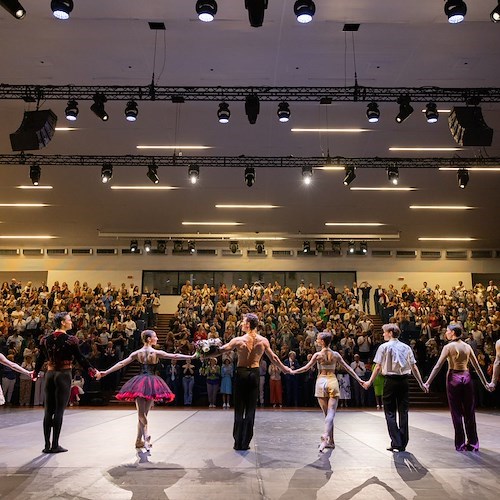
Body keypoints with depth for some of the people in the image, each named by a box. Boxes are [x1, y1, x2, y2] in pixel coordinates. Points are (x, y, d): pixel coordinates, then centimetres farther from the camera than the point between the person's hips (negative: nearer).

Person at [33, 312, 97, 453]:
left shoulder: (45, 339, 4)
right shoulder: (70, 339, -10)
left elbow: (40, 359, 12)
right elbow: (80, 358, -8)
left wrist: (35, 373, 28)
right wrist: (92, 370, 2)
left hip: (49, 375, 5)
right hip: (64, 375, -5)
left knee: (48, 411, 9)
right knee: (59, 411, 0)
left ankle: (47, 445, 13)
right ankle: (55, 445, 3)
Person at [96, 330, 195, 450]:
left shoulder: (137, 353, 1)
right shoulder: (156, 353, -8)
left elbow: (121, 363, 2)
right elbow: (175, 356, -7)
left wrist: (105, 372, 8)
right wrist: (191, 357, 0)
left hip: (139, 383, 2)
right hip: (152, 383, -2)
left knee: (141, 414, 6)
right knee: (144, 413, 9)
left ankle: (145, 434, -17)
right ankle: (139, 440, 14)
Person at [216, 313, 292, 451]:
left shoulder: (238, 340, -8)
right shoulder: (263, 341, -1)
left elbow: (220, 350, -2)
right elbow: (273, 358, 8)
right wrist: (284, 369, 23)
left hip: (241, 373, -2)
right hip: (254, 374, 2)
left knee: (239, 409, 6)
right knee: (250, 409, 8)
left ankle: (238, 442, 10)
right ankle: (245, 443, 12)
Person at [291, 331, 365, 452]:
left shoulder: (318, 355, -4)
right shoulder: (336, 354, 4)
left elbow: (306, 368, -5)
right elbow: (348, 368, 7)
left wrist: (293, 371, 6)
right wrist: (359, 380, 13)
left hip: (321, 382, -1)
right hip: (333, 381, 1)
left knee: (326, 413, 8)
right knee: (331, 413, -4)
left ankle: (331, 441, 12)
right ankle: (326, 436, -25)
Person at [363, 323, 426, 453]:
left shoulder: (384, 347, -4)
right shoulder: (406, 347, 8)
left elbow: (378, 367, -7)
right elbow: (414, 367, 7)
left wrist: (370, 381, 0)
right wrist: (421, 383, 15)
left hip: (390, 380, -4)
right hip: (404, 380, 4)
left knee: (390, 412, 5)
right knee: (403, 411, 10)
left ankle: (396, 442, -1)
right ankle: (403, 444, 14)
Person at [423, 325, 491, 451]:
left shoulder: (448, 347, -7)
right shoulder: (467, 346, 6)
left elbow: (438, 366, -11)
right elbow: (477, 366, 10)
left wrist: (428, 382, -10)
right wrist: (485, 383, 19)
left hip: (453, 378, -4)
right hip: (466, 377, 4)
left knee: (456, 413, 4)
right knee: (469, 412, 11)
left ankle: (460, 444, 8)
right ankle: (473, 443, 17)